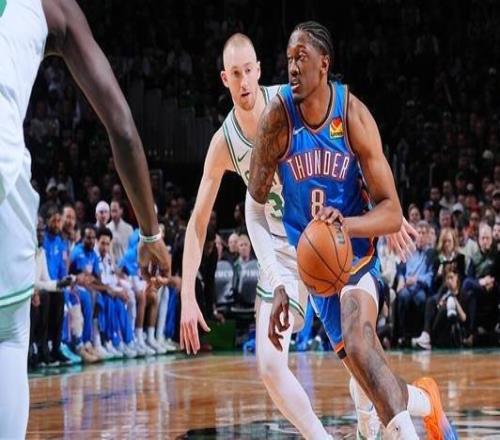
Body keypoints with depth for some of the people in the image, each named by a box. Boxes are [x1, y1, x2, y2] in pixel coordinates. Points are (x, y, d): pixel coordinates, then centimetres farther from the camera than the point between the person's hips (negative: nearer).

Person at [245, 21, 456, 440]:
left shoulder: (354, 116, -17)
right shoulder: (277, 119, -16)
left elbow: (392, 213, -17)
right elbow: (255, 205, -7)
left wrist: (346, 223, -38)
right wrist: (276, 284, -17)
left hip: (355, 248, -1)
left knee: (359, 342, -28)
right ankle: (425, 401, 21)